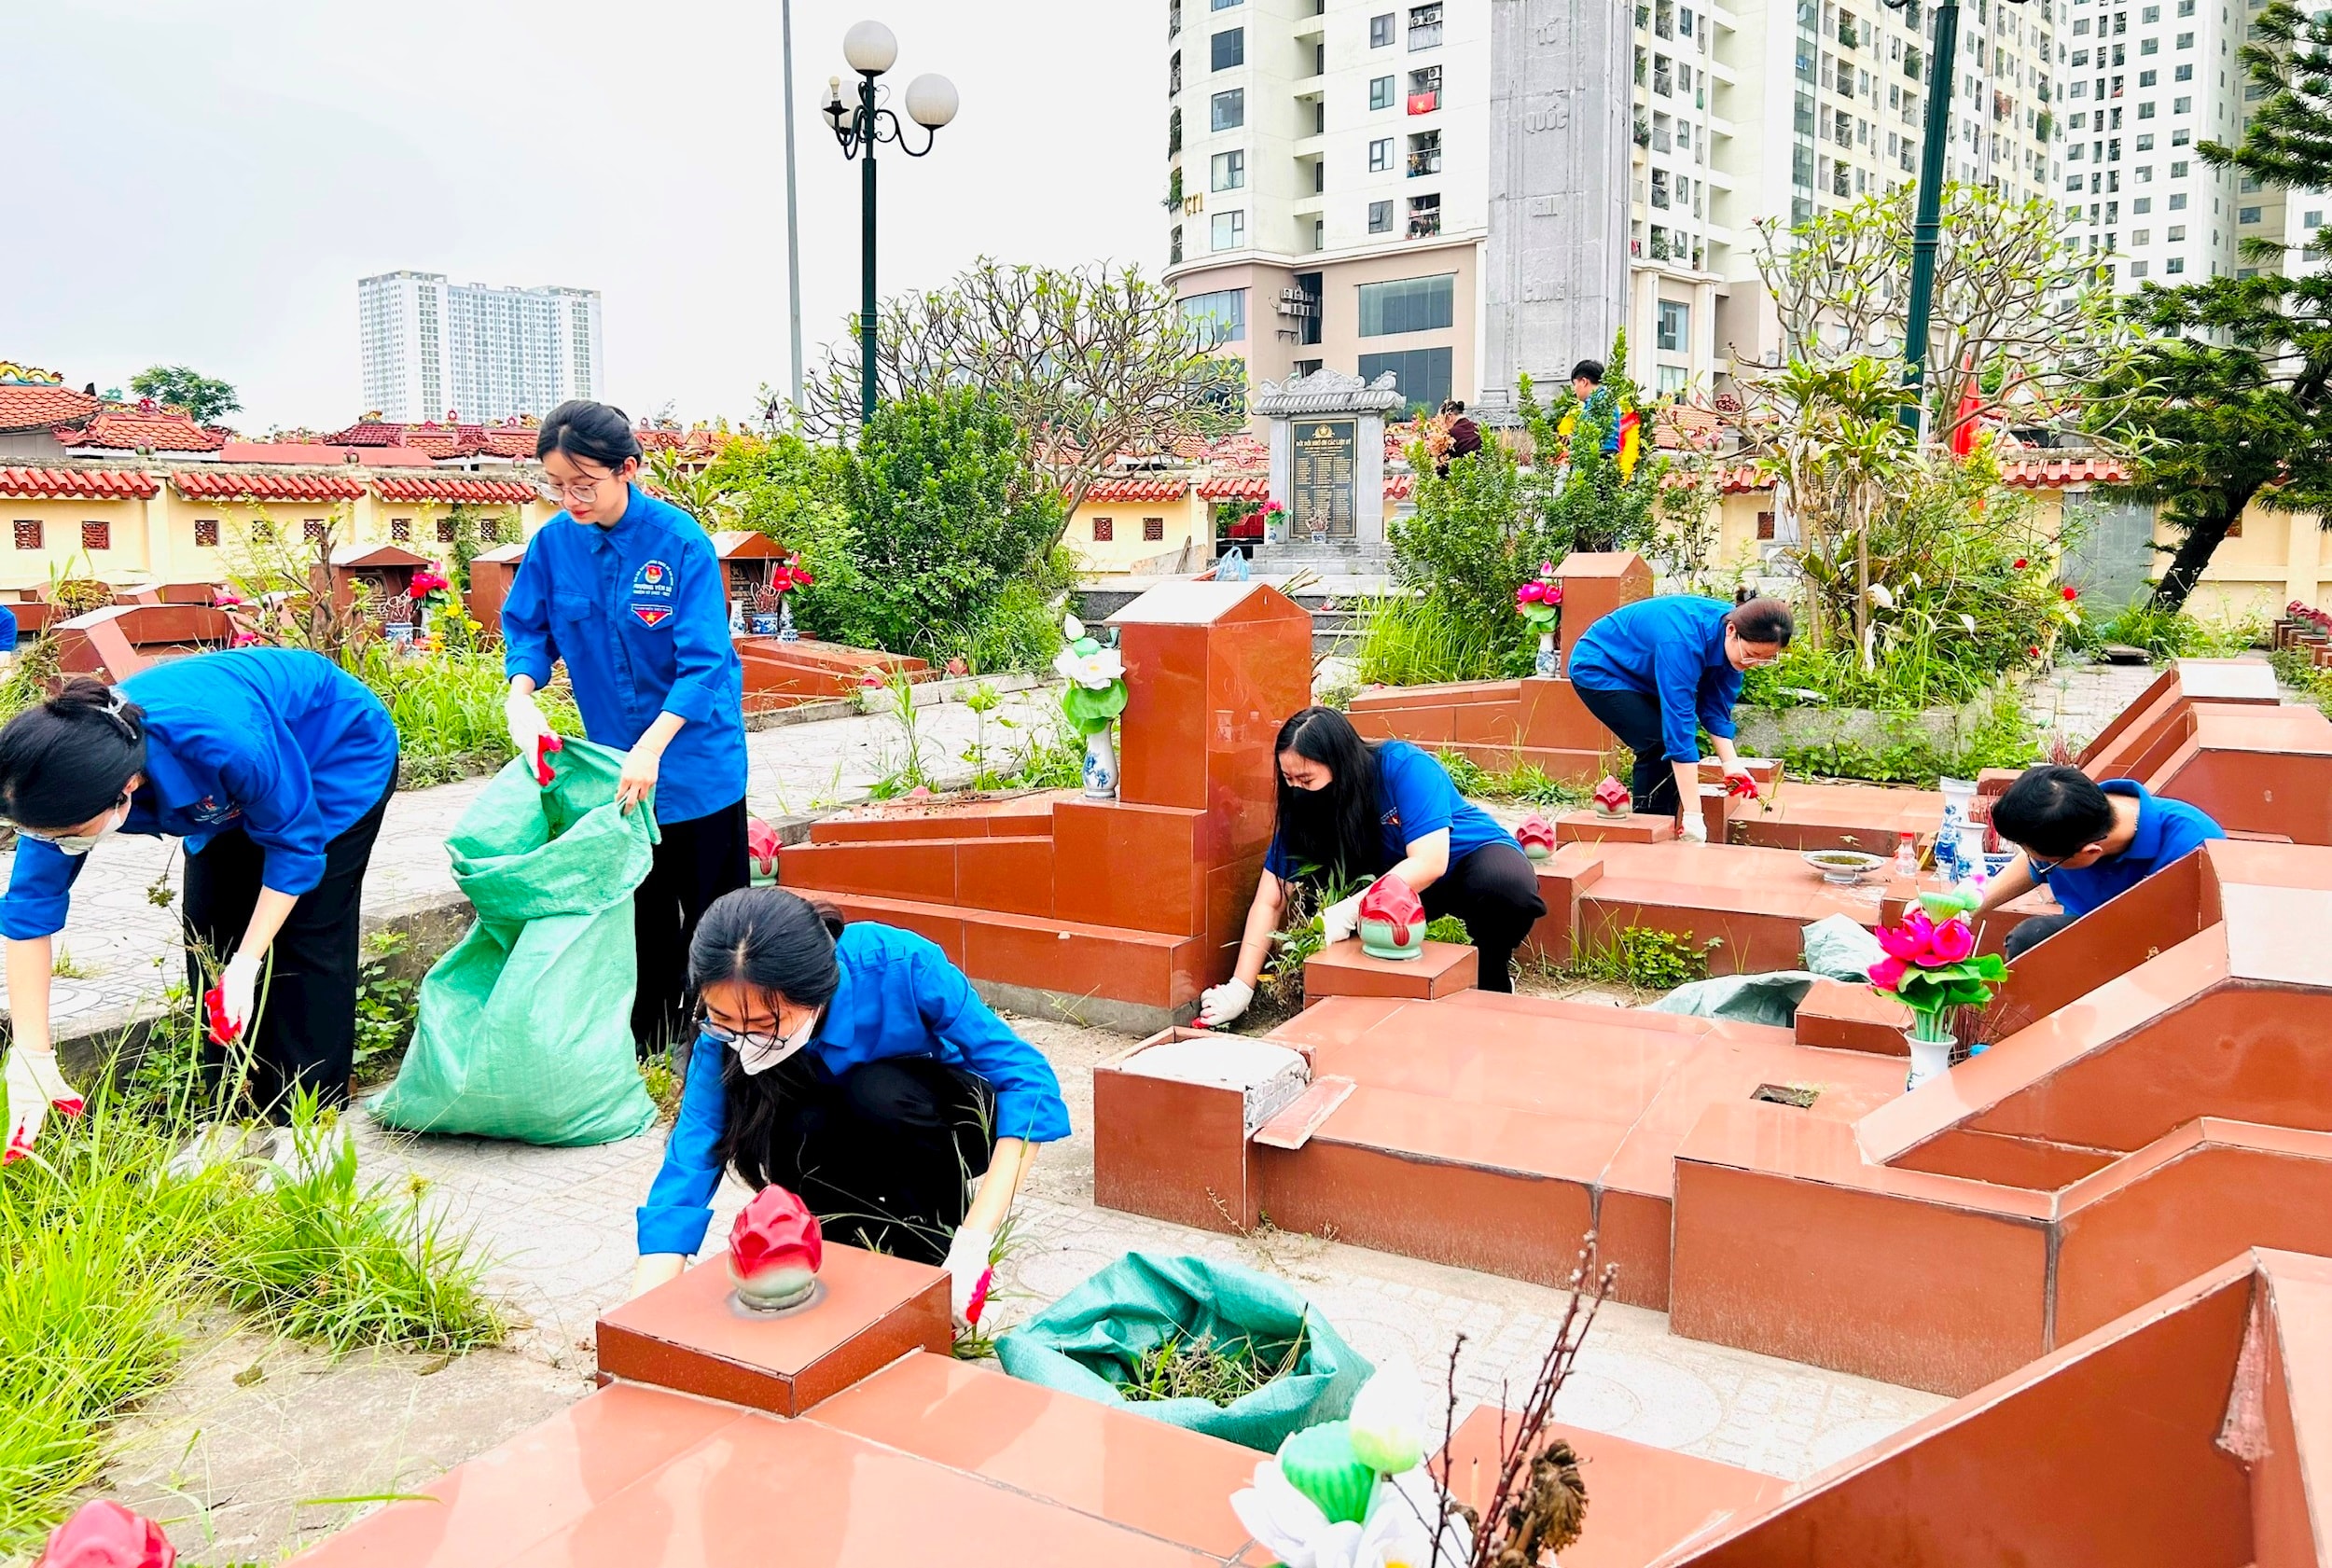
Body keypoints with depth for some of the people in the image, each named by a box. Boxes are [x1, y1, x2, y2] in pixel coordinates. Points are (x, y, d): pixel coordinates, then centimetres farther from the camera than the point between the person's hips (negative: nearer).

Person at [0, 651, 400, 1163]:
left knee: (308, 937, -11)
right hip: (235, 792, 6)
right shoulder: (68, 772, -27)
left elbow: (295, 844, -27)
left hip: (341, 753, -6)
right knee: (210, 938, -1)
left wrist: (246, 963, -29)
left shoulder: (219, 740, -45)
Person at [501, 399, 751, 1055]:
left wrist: (652, 745, -33)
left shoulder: (680, 540, -20)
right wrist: (520, 694, -16)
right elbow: (527, 627, 5)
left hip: (696, 754, -4)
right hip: (616, 756, 4)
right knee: (640, 908, 15)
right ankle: (649, 1038, 30)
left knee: (712, 905, 7)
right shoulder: (554, 542, -7)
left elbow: (704, 661, -23)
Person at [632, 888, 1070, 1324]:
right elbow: (686, 1169, -28)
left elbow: (1027, 1080, -33)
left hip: (944, 1123, -2)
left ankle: (939, 1244, -9)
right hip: (847, 1136, 2)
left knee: (878, 1091, -33)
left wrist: (973, 1242, -40)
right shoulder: (727, 1033, -26)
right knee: (799, 1134, -31)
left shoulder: (901, 966, -35)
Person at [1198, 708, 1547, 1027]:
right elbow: (1269, 900, -16)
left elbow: (1429, 862, -36)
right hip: (1397, 887, 4)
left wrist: (1348, 911, -43)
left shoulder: (1405, 767, -29)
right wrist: (1240, 988, -23)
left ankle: (1492, 984, -9)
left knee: (1507, 887, -38)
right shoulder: (1302, 806, -15)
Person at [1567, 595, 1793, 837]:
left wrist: (1731, 763, -21)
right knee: (1659, 746, -19)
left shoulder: (1733, 642, -14)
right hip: (1598, 670, -8)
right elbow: (1679, 720, -41)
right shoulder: (1683, 642, -39)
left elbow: (1717, 707, -5)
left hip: (1637, 673, 9)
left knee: (1680, 741, -1)